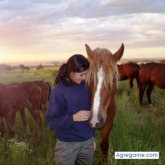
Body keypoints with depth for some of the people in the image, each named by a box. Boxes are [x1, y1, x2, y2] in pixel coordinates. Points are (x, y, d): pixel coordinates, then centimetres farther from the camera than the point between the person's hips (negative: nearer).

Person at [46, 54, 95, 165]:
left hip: (87, 142, 5)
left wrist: (92, 136, 13)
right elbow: (51, 121, -16)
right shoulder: (59, 91, -17)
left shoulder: (86, 86, -2)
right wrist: (73, 118, -29)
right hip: (67, 144, -4)